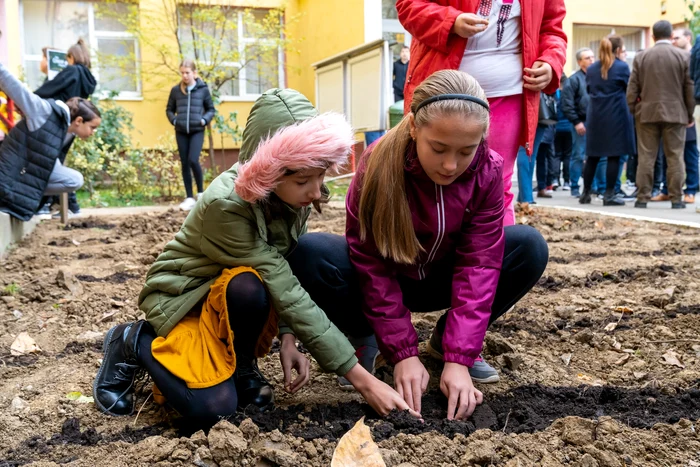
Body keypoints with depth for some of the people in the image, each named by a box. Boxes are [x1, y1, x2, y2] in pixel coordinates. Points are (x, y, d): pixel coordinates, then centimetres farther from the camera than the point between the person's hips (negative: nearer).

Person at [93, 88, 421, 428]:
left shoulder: (292, 191, -16)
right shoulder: (225, 204, -35)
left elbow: (285, 278, -6)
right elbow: (286, 292, -36)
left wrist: (287, 336, -22)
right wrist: (361, 379, -35)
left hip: (245, 285, 6)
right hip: (186, 295, -5)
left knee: (328, 253, -22)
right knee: (212, 409, -34)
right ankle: (136, 343, -2)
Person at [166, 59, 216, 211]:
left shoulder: (203, 89, 1)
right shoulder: (175, 90, 6)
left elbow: (211, 109, 9)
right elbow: (169, 109, 16)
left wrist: (204, 120, -8)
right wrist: (173, 120, -2)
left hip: (197, 131, -3)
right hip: (181, 132, 3)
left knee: (193, 160, -17)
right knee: (184, 164, 5)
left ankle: (201, 192, 4)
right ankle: (190, 197, 13)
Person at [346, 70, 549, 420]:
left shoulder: (488, 171, -20)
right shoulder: (379, 164, -27)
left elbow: (478, 264, -22)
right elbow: (373, 267, -24)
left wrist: (458, 358, -29)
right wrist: (404, 354, -28)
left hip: (442, 277, 3)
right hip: (391, 277, -2)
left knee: (530, 247, -23)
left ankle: (447, 338, -3)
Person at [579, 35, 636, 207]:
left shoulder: (591, 69, 8)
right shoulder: (622, 67, -7)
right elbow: (630, 90, 1)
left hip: (595, 116, 5)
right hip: (616, 117, -5)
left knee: (592, 156, 10)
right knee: (614, 156, 0)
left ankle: (586, 193, 13)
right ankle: (609, 195, 0)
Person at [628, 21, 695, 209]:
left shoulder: (641, 57, 3)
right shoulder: (683, 56, 0)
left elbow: (632, 88, 3)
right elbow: (690, 88, 1)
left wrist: (632, 109, 10)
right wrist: (690, 114, 9)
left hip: (647, 113, 1)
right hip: (675, 113, -1)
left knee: (646, 157, 3)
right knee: (675, 157, 3)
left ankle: (642, 197, 3)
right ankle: (676, 198, 4)